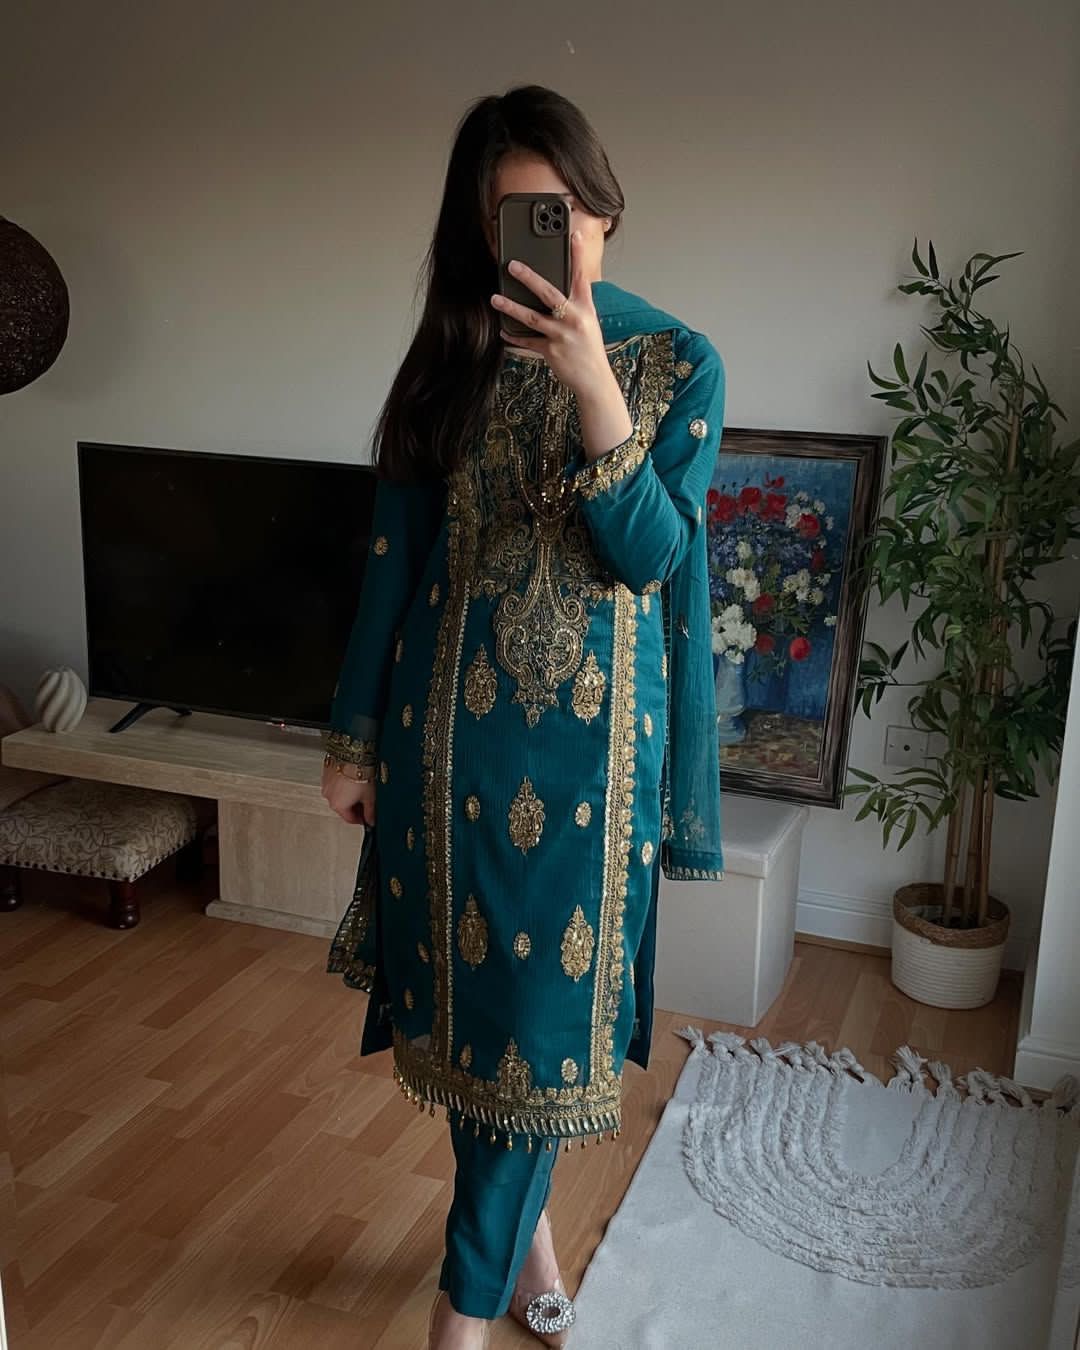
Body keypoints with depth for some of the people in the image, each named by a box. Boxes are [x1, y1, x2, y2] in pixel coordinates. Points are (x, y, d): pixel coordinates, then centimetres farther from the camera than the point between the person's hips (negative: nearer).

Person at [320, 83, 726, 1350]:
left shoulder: (676, 363, -2)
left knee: (544, 997, 4)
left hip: (591, 731, -2)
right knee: (470, 981, 11)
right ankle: (525, 1223, 36)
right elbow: (392, 555, 4)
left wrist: (594, 389, -24)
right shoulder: (451, 358, 3)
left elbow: (649, 556, -11)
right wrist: (353, 735, 4)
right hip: (450, 722, 2)